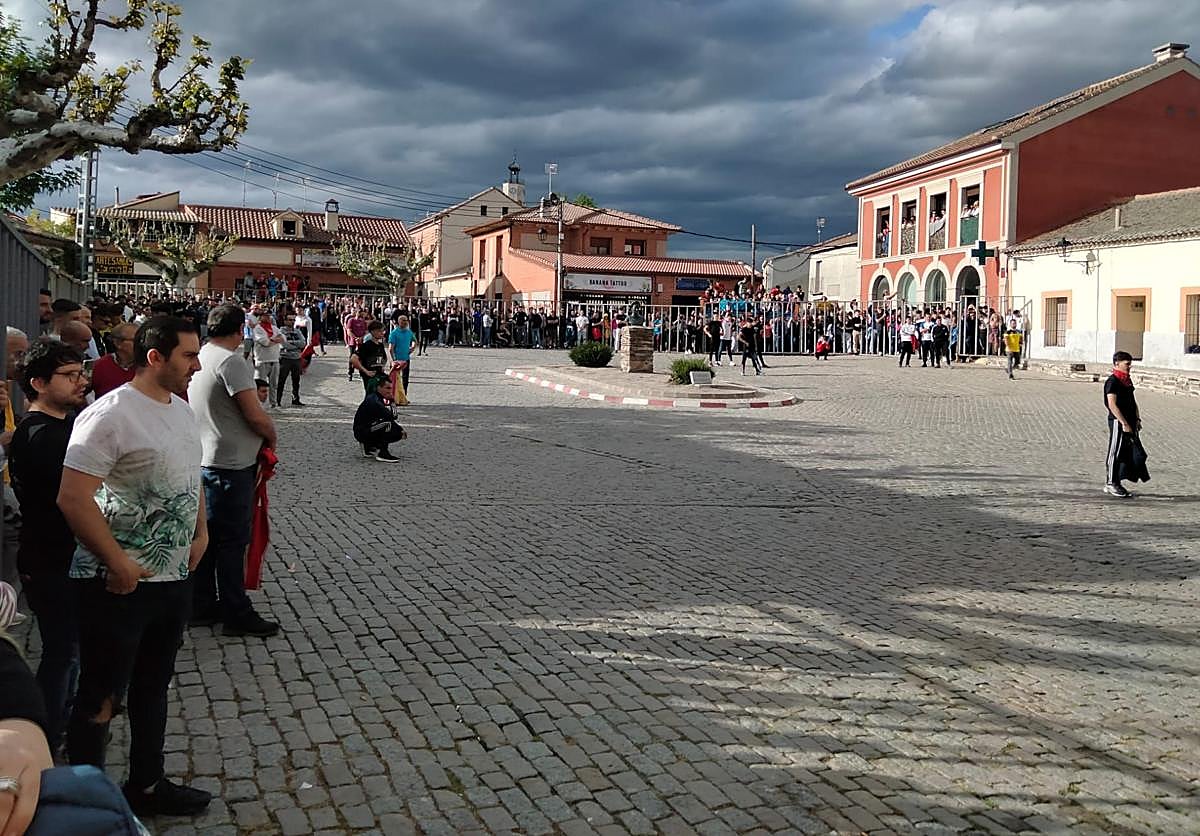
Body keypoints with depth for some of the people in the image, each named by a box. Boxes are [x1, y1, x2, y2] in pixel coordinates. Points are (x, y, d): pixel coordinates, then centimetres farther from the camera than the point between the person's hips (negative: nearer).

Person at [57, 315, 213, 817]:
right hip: (118, 585, -8)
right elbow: (73, 498, -23)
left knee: (153, 689, 21)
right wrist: (117, 563, -20)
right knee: (100, 699, 6)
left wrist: (201, 534, 11)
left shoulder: (182, 409, 8)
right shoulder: (109, 415, -19)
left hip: (174, 578, 8)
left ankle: (147, 785, 37)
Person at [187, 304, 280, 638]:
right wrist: (272, 436, -2)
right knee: (232, 541, -1)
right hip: (231, 464, -9)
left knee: (208, 537, 16)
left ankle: (202, 606, 25)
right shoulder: (230, 361, -18)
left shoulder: (199, 358, 9)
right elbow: (256, 416, -20)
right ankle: (236, 615, 7)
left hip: (204, 459, 9)